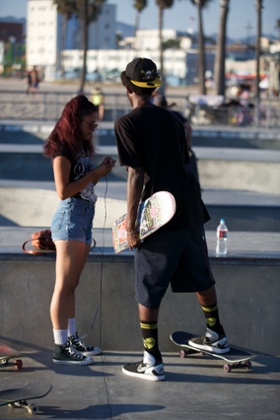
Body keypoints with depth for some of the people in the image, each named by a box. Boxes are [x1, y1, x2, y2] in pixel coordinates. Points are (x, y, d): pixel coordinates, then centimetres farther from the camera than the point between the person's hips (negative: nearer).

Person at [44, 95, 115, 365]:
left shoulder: (81, 148, 14)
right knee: (64, 286, -7)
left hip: (84, 218, 9)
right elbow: (63, 191, -17)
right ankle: (61, 348, -6)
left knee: (71, 285, 13)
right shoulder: (63, 150, -11)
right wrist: (95, 174, -14)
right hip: (70, 217, -9)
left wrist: (100, 172, 4)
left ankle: (71, 339, 19)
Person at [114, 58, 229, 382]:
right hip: (190, 210, 7)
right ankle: (216, 336, 38)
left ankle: (152, 361, 5)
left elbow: (136, 175, -16)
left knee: (148, 290, 3)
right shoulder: (172, 120, 10)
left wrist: (131, 223, -13)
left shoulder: (127, 124, -10)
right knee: (200, 276, 23)